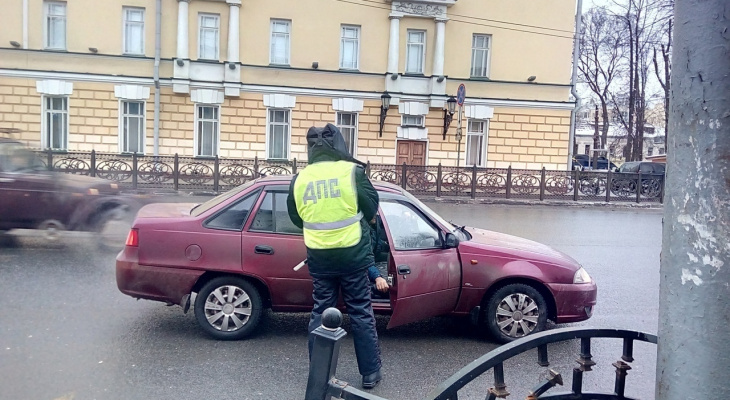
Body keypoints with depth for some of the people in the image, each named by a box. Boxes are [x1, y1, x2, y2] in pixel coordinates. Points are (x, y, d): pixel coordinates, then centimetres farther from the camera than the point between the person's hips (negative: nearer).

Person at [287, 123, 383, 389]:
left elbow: (296, 219, 11)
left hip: (319, 258, 3)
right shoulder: (352, 171, -10)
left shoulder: (300, 179, 0)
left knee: (320, 313, 15)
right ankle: (370, 373, 18)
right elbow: (371, 209, -4)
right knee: (361, 313, 10)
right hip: (352, 255, -2)